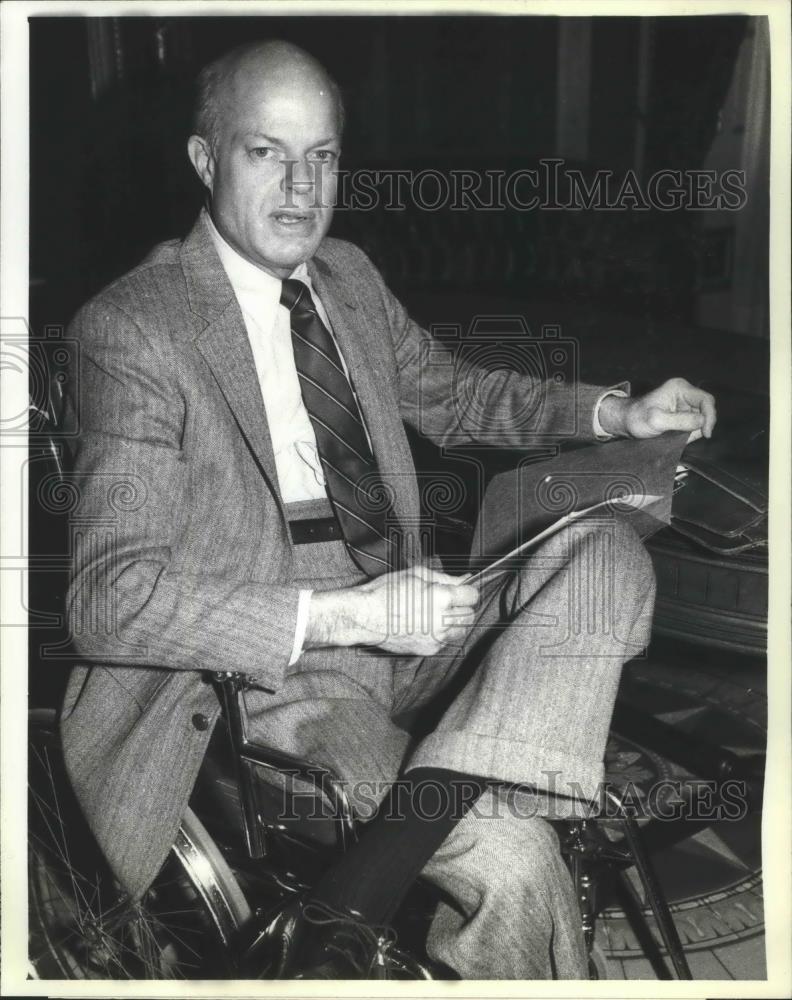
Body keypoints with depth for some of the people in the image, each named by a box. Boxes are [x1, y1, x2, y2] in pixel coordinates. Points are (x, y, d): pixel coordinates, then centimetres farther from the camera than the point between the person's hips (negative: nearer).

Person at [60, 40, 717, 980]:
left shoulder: (348, 275, 11)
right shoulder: (131, 328, -12)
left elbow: (450, 396, 26)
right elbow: (108, 597, -18)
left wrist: (616, 413, 10)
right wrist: (344, 615, -24)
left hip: (395, 614, 8)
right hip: (270, 671, -8)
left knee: (609, 552, -18)